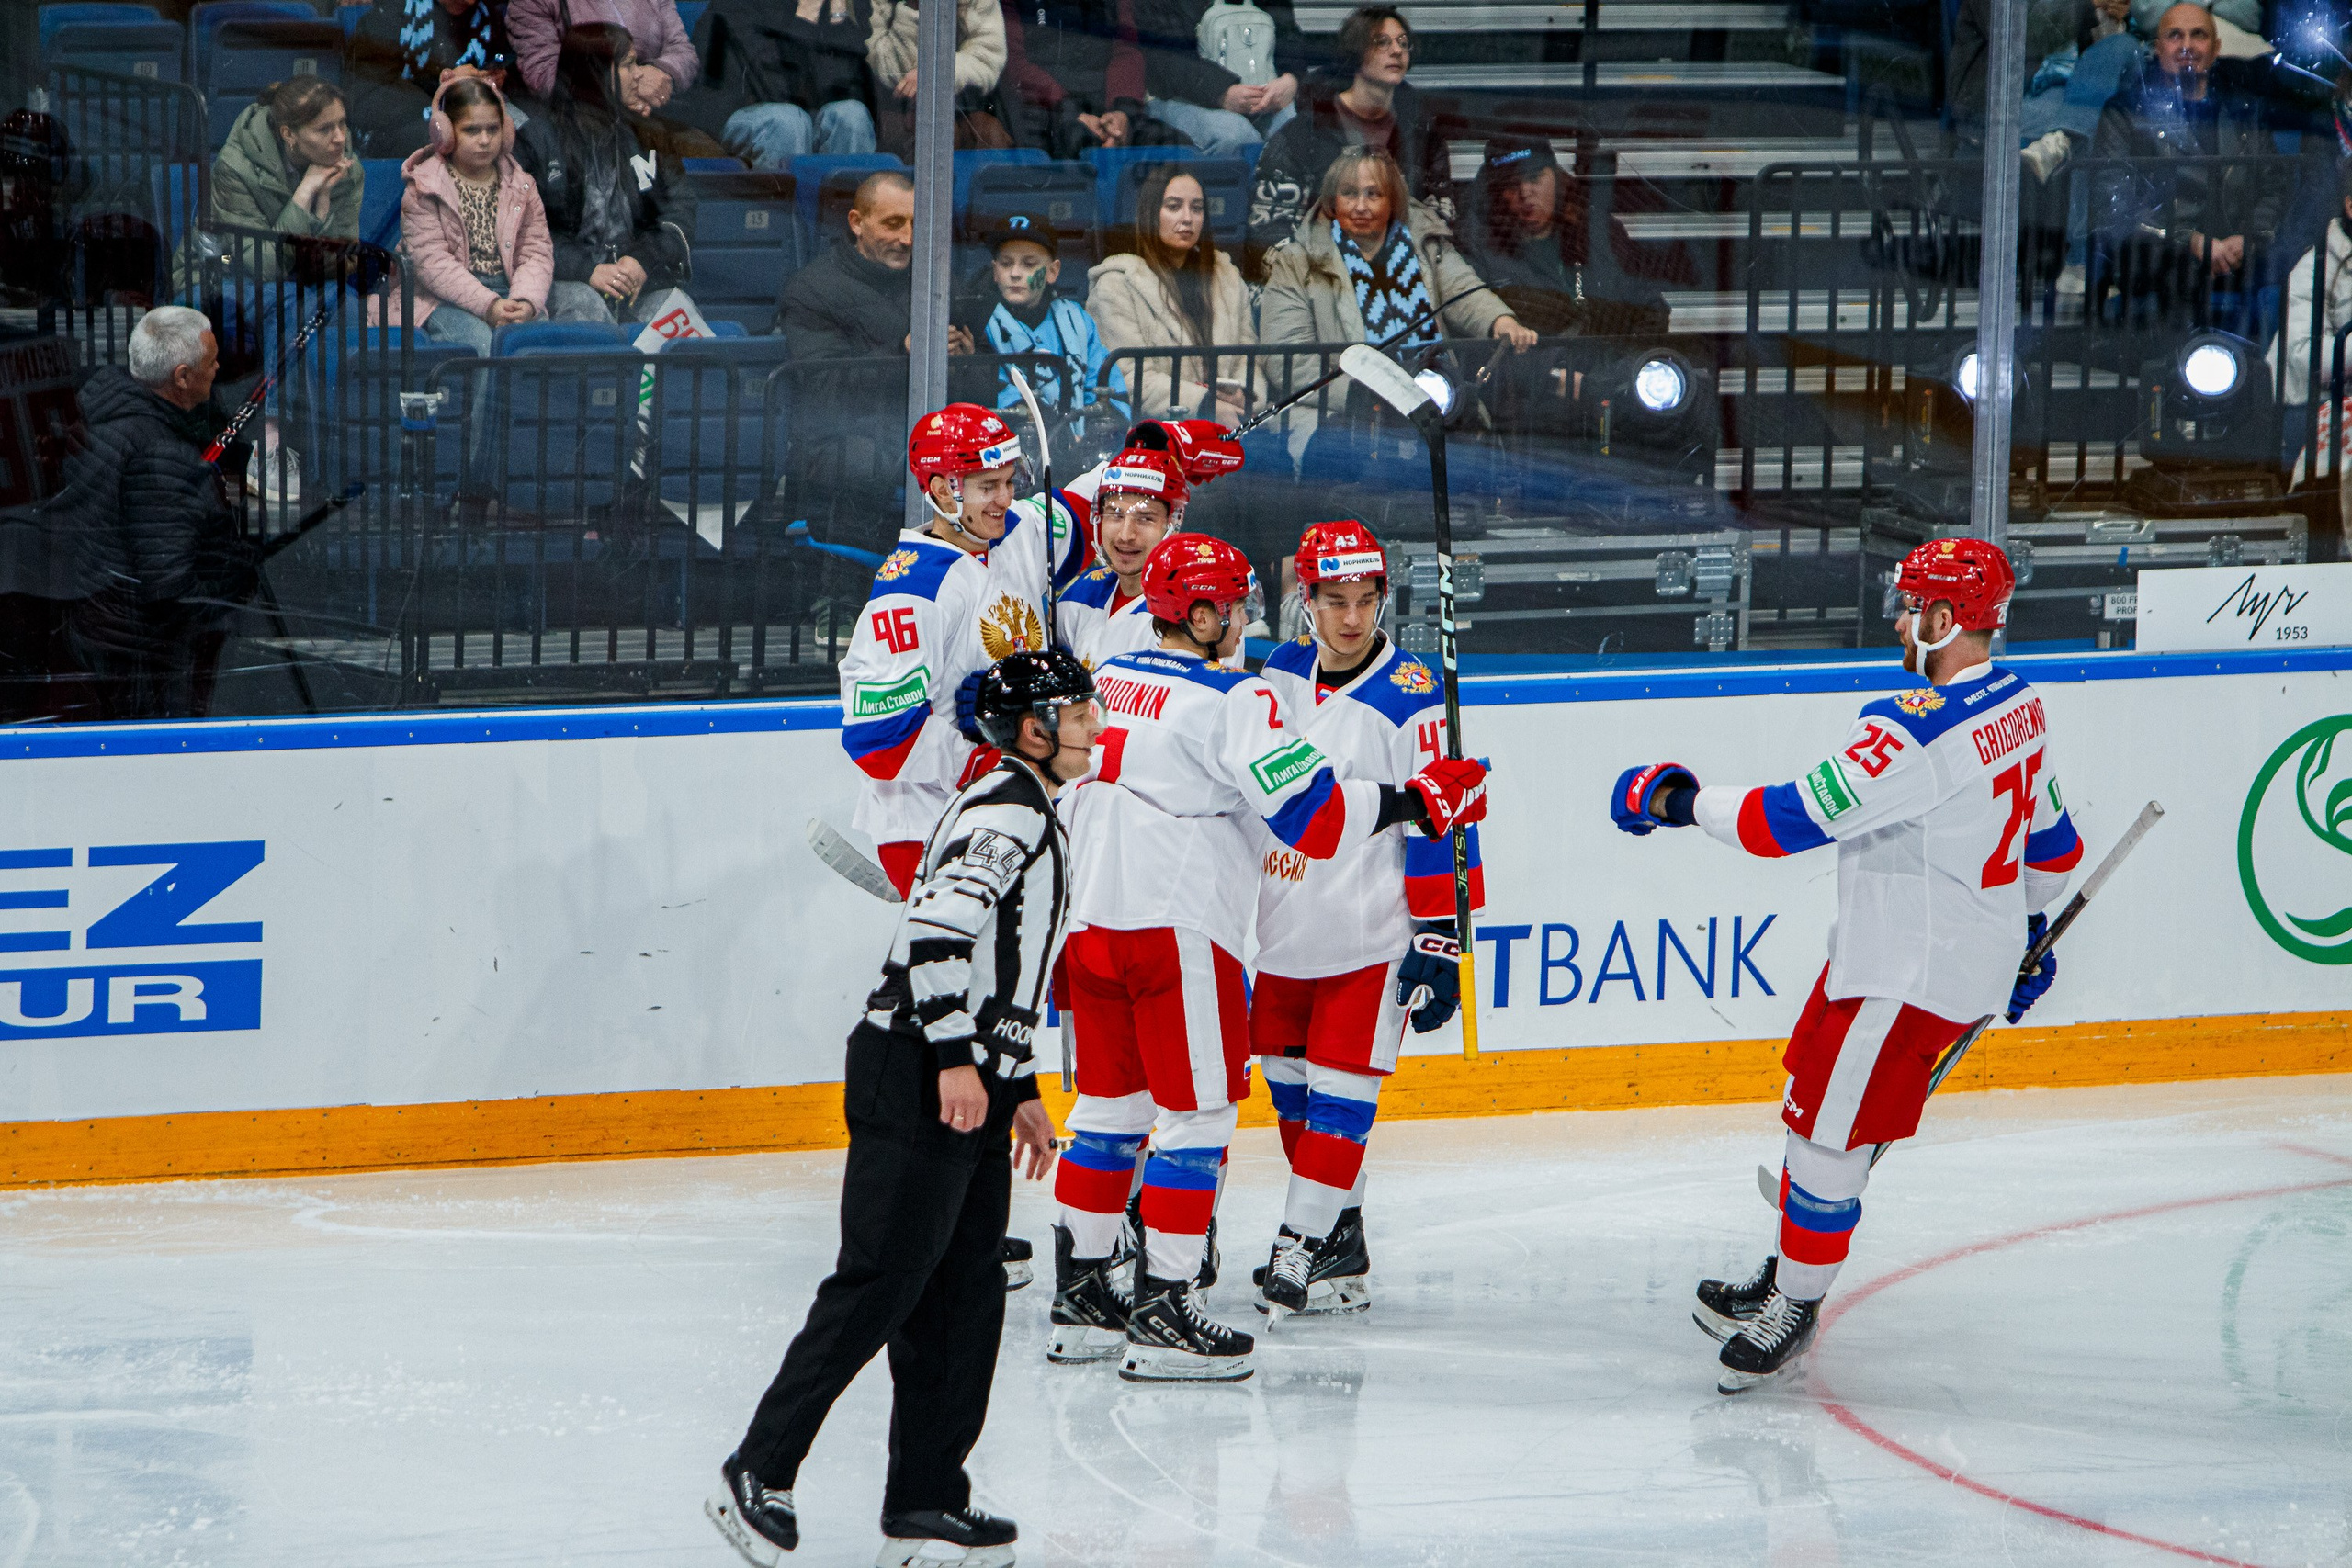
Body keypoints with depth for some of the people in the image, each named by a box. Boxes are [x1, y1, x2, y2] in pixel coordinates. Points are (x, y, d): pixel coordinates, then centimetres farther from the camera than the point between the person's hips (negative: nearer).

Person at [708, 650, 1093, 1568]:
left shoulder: (1034, 820, 21)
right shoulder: (1006, 810, -12)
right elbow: (939, 925, -25)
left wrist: (1020, 1091, 26)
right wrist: (957, 1060, -26)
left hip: (968, 1086, 10)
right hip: (917, 1081, -10)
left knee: (965, 1297, 8)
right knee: (879, 1286, -10)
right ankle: (760, 1473, -5)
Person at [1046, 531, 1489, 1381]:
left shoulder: (1105, 681, 10)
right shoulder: (1229, 701, -14)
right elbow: (1313, 815, -18)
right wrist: (1420, 799, -8)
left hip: (1091, 919, 8)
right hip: (1178, 929, -8)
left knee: (1109, 1106, 17)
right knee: (1197, 1113, -2)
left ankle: (1080, 1295, 20)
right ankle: (1160, 1315, -4)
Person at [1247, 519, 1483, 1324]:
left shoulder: (1410, 699, -13)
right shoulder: (1274, 678, 4)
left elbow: (1441, 822, -13)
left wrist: (1440, 942, -15)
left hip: (1367, 940, -6)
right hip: (1277, 935, 6)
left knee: (1341, 1091, -6)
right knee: (1289, 1089, 13)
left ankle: (1304, 1247, -4)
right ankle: (1339, 1239, 24)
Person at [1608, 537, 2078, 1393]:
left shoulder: (1916, 730, -27)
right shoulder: (2017, 707, 4)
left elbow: (1793, 819, -26)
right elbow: (2050, 838, 19)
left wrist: (1680, 799, -13)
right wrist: (2027, 925, 35)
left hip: (1914, 971, -10)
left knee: (1830, 1131, 1)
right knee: (1814, 1106, 19)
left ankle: (1797, 1303, 13)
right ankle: (1789, 1274, 31)